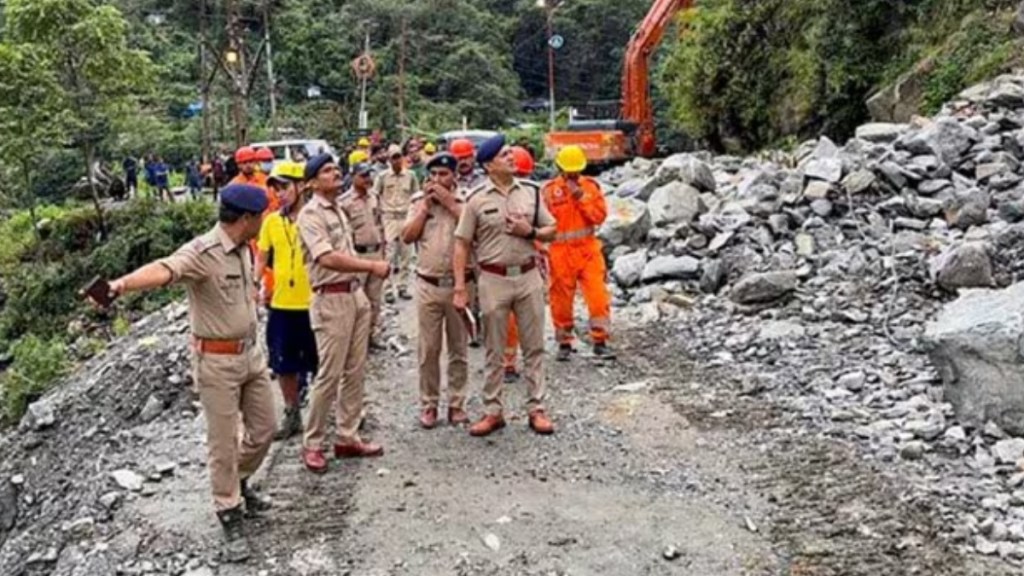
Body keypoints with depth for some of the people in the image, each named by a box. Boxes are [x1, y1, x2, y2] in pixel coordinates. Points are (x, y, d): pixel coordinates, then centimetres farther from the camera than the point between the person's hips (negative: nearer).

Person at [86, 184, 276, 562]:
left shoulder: (243, 248, 3)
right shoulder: (202, 253, -23)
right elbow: (162, 270, -43)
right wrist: (123, 284, -63)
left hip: (251, 352, 8)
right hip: (217, 359, -8)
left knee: (263, 430, 17)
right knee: (223, 442, 4)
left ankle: (238, 485, 42)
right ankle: (230, 516, 19)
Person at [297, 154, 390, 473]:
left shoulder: (338, 210, 15)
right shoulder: (311, 214, -12)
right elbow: (328, 258, -24)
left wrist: (363, 282, 13)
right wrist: (372, 266, -25)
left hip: (356, 295, 9)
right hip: (331, 299, -8)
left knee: (355, 372, 11)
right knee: (329, 375, -4)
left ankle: (347, 438, 21)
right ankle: (312, 444, 9)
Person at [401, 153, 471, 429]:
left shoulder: (465, 200, 0)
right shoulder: (419, 201, 5)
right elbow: (407, 236, -3)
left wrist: (450, 202, -14)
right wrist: (426, 205, -7)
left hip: (459, 284, -1)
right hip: (428, 285, 1)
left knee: (458, 349, 8)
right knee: (428, 349, 6)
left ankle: (457, 404, 18)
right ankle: (429, 404, 16)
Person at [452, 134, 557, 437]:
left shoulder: (530, 193, 6)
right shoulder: (477, 199, -3)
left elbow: (552, 231, 12)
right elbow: (462, 244, -2)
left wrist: (529, 231, -9)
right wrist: (460, 287, -7)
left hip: (528, 276, 3)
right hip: (493, 279, -2)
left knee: (534, 347, 7)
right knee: (494, 351, 6)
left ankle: (537, 409, 16)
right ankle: (493, 411, 17)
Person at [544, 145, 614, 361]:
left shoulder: (591, 186, 6)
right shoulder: (549, 191, 0)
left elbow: (600, 215, -4)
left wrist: (581, 197, -12)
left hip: (588, 251, 1)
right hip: (561, 253, -1)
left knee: (598, 297, -7)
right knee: (561, 300, 7)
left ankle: (600, 341, 3)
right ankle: (564, 343, 21)